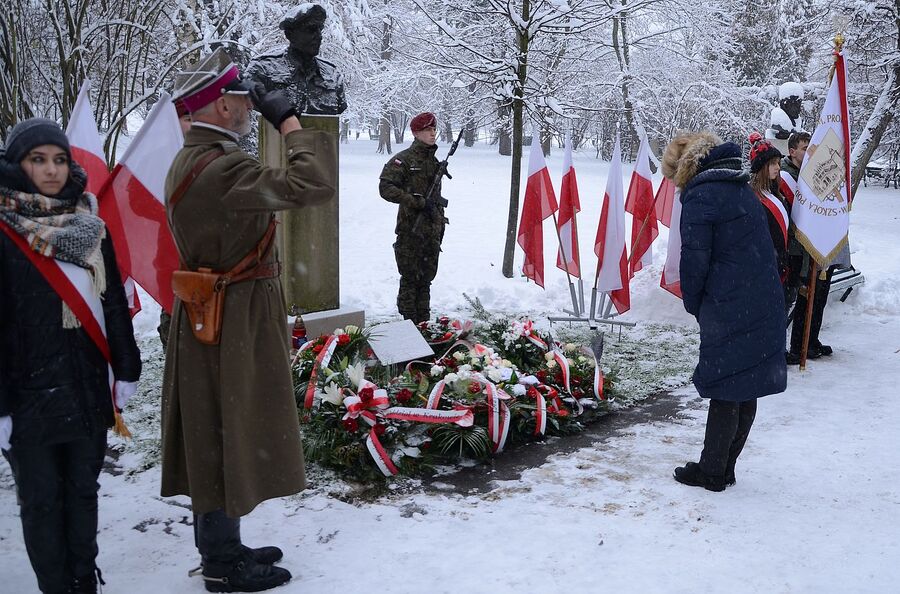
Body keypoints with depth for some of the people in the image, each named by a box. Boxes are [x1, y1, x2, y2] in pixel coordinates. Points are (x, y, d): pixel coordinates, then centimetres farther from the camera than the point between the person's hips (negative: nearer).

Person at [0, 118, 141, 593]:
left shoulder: (88, 224, 6)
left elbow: (113, 301, 10)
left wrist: (126, 369, 8)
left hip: (89, 388, 4)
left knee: (83, 490, 14)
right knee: (41, 499, 7)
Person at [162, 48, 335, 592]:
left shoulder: (191, 160, 10)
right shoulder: (223, 168, -24)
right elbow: (314, 185, -31)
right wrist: (289, 121, -18)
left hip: (210, 317, 10)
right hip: (236, 321, -10)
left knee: (217, 438, 18)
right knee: (228, 438, 2)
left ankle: (222, 546, 33)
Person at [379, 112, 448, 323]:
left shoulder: (434, 161, 17)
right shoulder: (403, 159, -7)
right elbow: (385, 187, -15)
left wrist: (440, 226, 19)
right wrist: (415, 201, -20)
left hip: (432, 232, 7)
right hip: (411, 232, -7)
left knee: (426, 279, 12)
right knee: (410, 280, -2)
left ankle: (424, 322, 20)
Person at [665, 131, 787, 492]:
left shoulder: (700, 196, -9)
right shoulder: (742, 189, 16)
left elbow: (695, 259, -13)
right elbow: (762, 248, 18)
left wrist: (694, 305, 4)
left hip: (728, 312, -8)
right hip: (767, 309, 8)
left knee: (724, 392, 1)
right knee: (747, 390, 13)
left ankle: (711, 472, 12)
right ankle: (725, 467, 25)